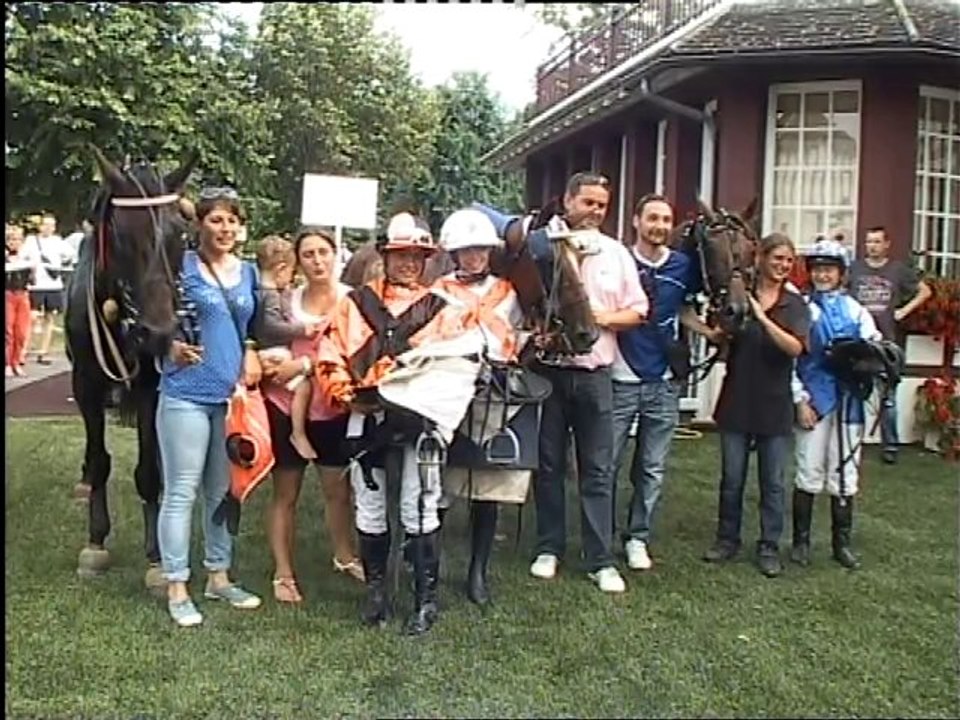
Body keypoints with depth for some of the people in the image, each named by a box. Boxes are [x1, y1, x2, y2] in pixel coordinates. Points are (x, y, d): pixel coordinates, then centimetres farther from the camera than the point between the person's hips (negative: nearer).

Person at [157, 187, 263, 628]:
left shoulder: (249, 272, 11)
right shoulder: (180, 265, -4)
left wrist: (251, 353, 2)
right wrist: (172, 347, -18)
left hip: (233, 393, 5)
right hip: (187, 393, -5)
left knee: (223, 491, 14)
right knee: (181, 492, 0)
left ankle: (219, 577, 27)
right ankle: (176, 588, 10)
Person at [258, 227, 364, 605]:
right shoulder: (288, 299, 3)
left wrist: (303, 364, -19)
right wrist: (268, 363, -11)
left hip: (332, 407, -1)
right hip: (286, 405, 1)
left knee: (338, 487, 10)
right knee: (285, 492, 6)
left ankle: (345, 555, 33)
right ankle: (283, 574, 16)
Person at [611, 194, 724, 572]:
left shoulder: (682, 266, 4)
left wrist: (709, 332, 5)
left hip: (664, 381, 3)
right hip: (621, 379, -3)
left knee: (652, 468, 11)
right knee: (608, 463, 4)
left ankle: (637, 537, 24)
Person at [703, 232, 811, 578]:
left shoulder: (795, 304, 1)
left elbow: (795, 347, -15)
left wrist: (762, 317, -23)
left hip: (775, 404, 0)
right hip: (737, 400, 0)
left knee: (773, 481, 7)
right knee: (732, 478, 9)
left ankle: (769, 547, 18)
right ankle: (727, 539, 24)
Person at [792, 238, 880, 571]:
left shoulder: (855, 310, 9)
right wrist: (801, 400, -8)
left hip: (848, 402, 3)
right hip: (814, 400, -2)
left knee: (844, 473, 9)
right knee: (809, 473, 3)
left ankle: (842, 542, 20)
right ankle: (801, 541, 15)